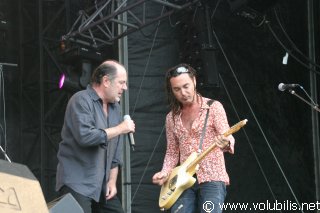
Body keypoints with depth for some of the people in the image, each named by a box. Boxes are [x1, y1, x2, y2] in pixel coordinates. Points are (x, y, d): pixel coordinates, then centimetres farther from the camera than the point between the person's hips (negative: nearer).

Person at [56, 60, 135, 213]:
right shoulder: (81, 100, -11)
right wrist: (120, 129, -16)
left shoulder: (115, 107, 13)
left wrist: (112, 180, 5)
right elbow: (85, 136, -26)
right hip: (77, 184, -8)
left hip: (102, 185, 8)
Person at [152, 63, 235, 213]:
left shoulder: (213, 107, -2)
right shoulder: (172, 117, 12)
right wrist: (165, 172, -2)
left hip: (212, 178, -4)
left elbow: (227, 137, -12)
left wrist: (225, 143, -36)